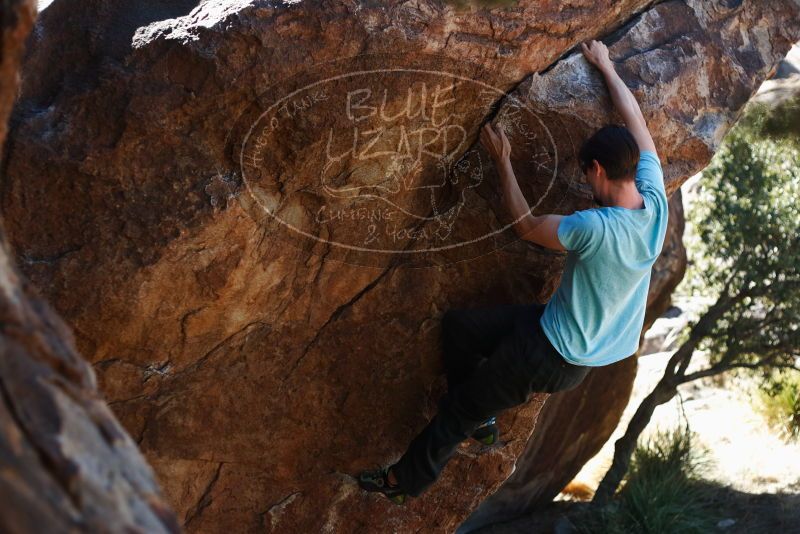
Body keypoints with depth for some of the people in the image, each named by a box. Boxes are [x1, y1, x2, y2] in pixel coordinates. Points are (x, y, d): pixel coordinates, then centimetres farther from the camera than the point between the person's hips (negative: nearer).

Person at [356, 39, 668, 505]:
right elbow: (636, 122, 2)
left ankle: (408, 480, 30)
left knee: (458, 407, 11)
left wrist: (503, 161, -5)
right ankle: (480, 417, 29)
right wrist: (606, 68, 13)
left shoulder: (595, 228, -33)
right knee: (457, 325, 16)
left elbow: (528, 226, -14)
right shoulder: (656, 202, -12)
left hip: (557, 357, -8)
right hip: (593, 347, 8)